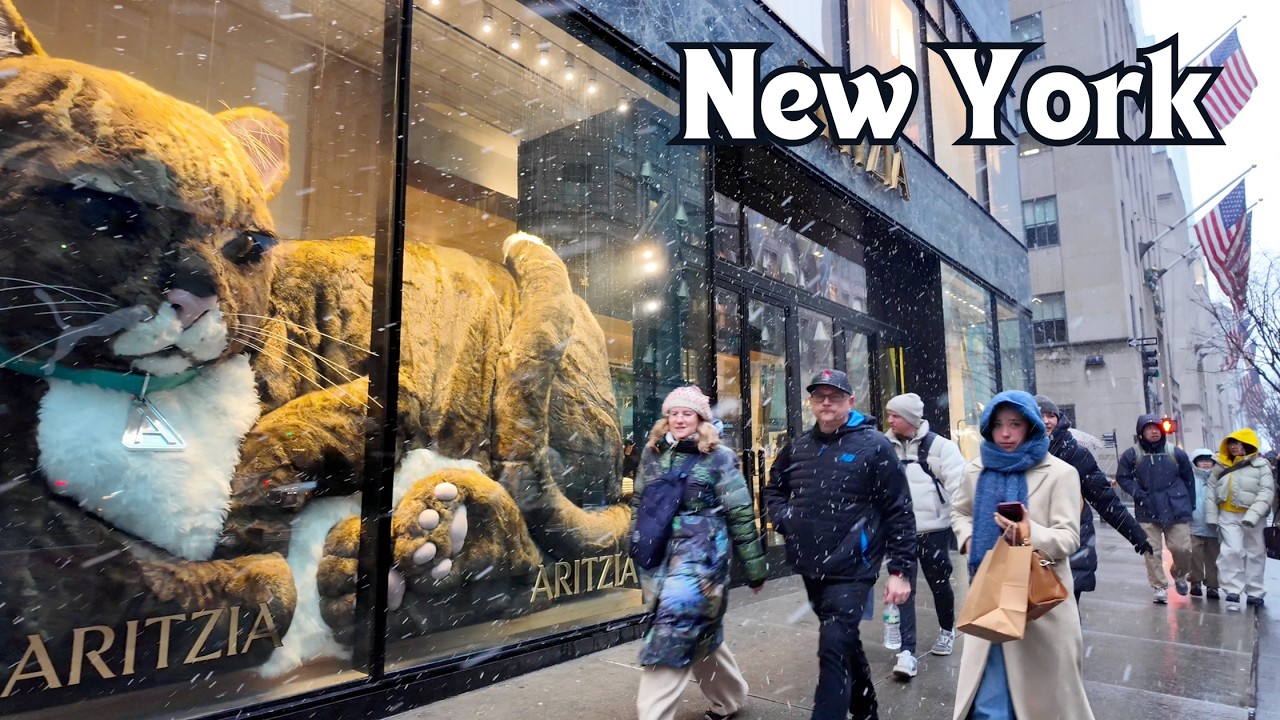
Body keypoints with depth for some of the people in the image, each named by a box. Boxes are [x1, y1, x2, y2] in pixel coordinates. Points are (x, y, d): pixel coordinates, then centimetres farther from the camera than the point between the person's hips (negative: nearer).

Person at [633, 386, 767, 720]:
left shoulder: (719, 458, -7)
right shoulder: (652, 454, 7)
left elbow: (741, 516, -4)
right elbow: (639, 505, 17)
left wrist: (754, 567, -2)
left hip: (700, 557, -5)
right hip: (661, 557, 6)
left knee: (671, 638, -11)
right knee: (699, 634, 17)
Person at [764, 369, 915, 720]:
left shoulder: (873, 446, -9)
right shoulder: (798, 448, 5)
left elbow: (899, 512, -9)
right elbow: (774, 489, 21)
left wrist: (901, 570, -12)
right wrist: (785, 521, 2)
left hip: (851, 570, -6)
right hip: (811, 568, 6)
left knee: (834, 650, -12)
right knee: (845, 643, 21)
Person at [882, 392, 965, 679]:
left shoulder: (939, 446, -9)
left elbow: (958, 487, -11)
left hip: (933, 529, -2)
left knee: (939, 583, 16)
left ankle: (947, 630, 42)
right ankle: (907, 652, 3)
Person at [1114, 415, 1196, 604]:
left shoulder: (1176, 453, 0)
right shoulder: (1132, 454, -5)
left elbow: (1188, 478, 10)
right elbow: (1122, 477, 2)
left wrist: (1189, 503, 11)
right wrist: (1138, 494, -10)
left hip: (1176, 510, 1)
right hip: (1147, 512, -1)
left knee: (1182, 548, 1)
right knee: (1152, 552, 0)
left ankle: (1179, 575, 32)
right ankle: (1159, 588, 11)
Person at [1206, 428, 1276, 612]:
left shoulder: (1260, 465, -3)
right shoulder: (1221, 467, 6)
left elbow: (1267, 492, -11)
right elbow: (1212, 491, 8)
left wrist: (1253, 514, -21)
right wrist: (1211, 515, 2)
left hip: (1253, 517, -1)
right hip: (1228, 516, 1)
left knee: (1255, 554, 10)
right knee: (1232, 551, -10)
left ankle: (1254, 593, 22)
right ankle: (1233, 593, -8)